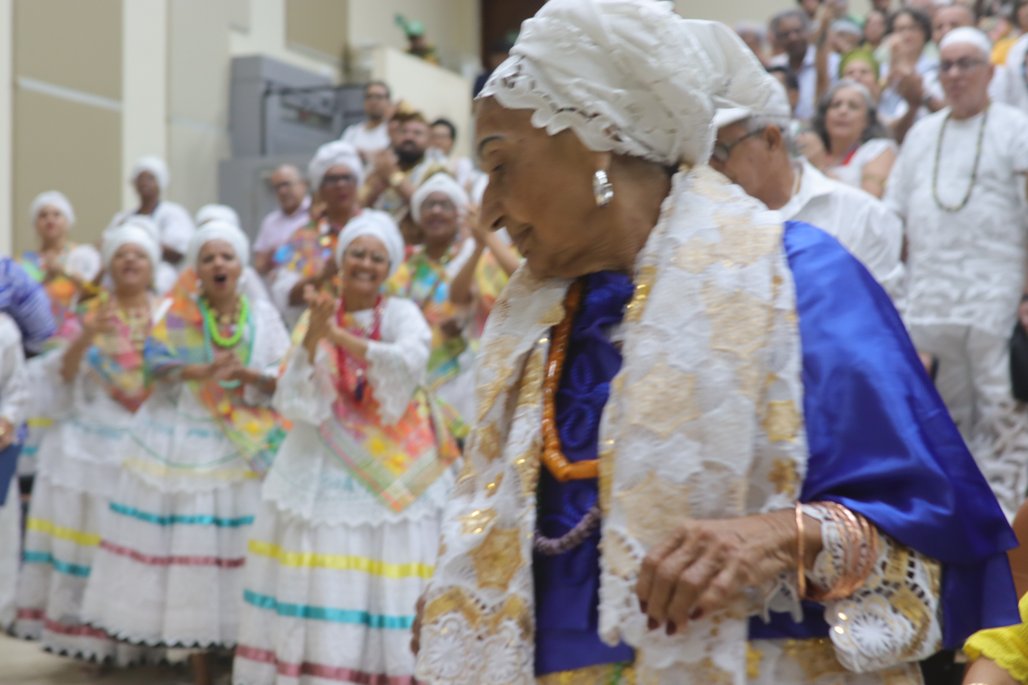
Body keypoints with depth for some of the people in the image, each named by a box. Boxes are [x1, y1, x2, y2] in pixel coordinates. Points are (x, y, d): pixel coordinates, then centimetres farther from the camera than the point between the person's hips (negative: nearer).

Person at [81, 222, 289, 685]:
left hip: (245, 450, 0)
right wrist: (203, 371, -23)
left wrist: (248, 374, -17)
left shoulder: (264, 315, 7)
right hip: (182, 446, 0)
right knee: (187, 548, -1)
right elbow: (155, 361, -9)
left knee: (240, 547, -4)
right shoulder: (176, 312, 5)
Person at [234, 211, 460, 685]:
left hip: (390, 468, -2)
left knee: (379, 585, -5)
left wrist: (339, 336, -21)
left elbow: (410, 362, -22)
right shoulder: (315, 317, 7)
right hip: (322, 467, 2)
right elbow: (291, 400, -1)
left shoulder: (401, 313, 0)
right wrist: (313, 338, -15)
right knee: (315, 582, 1)